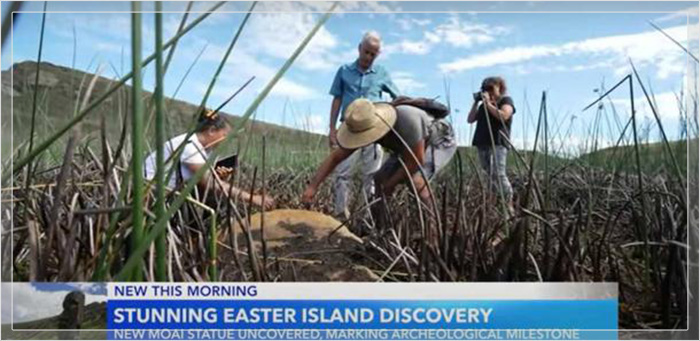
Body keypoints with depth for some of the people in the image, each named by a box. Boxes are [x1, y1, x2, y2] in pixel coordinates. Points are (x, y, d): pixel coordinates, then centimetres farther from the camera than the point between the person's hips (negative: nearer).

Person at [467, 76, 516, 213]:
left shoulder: (506, 100, 8)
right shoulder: (484, 104, 23)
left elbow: (504, 116, -12)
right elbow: (470, 120, 18)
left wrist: (488, 103, -8)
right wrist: (476, 103, 9)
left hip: (498, 143, -6)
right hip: (482, 144, 6)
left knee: (498, 174, -19)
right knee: (490, 176, 3)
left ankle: (509, 206, -17)